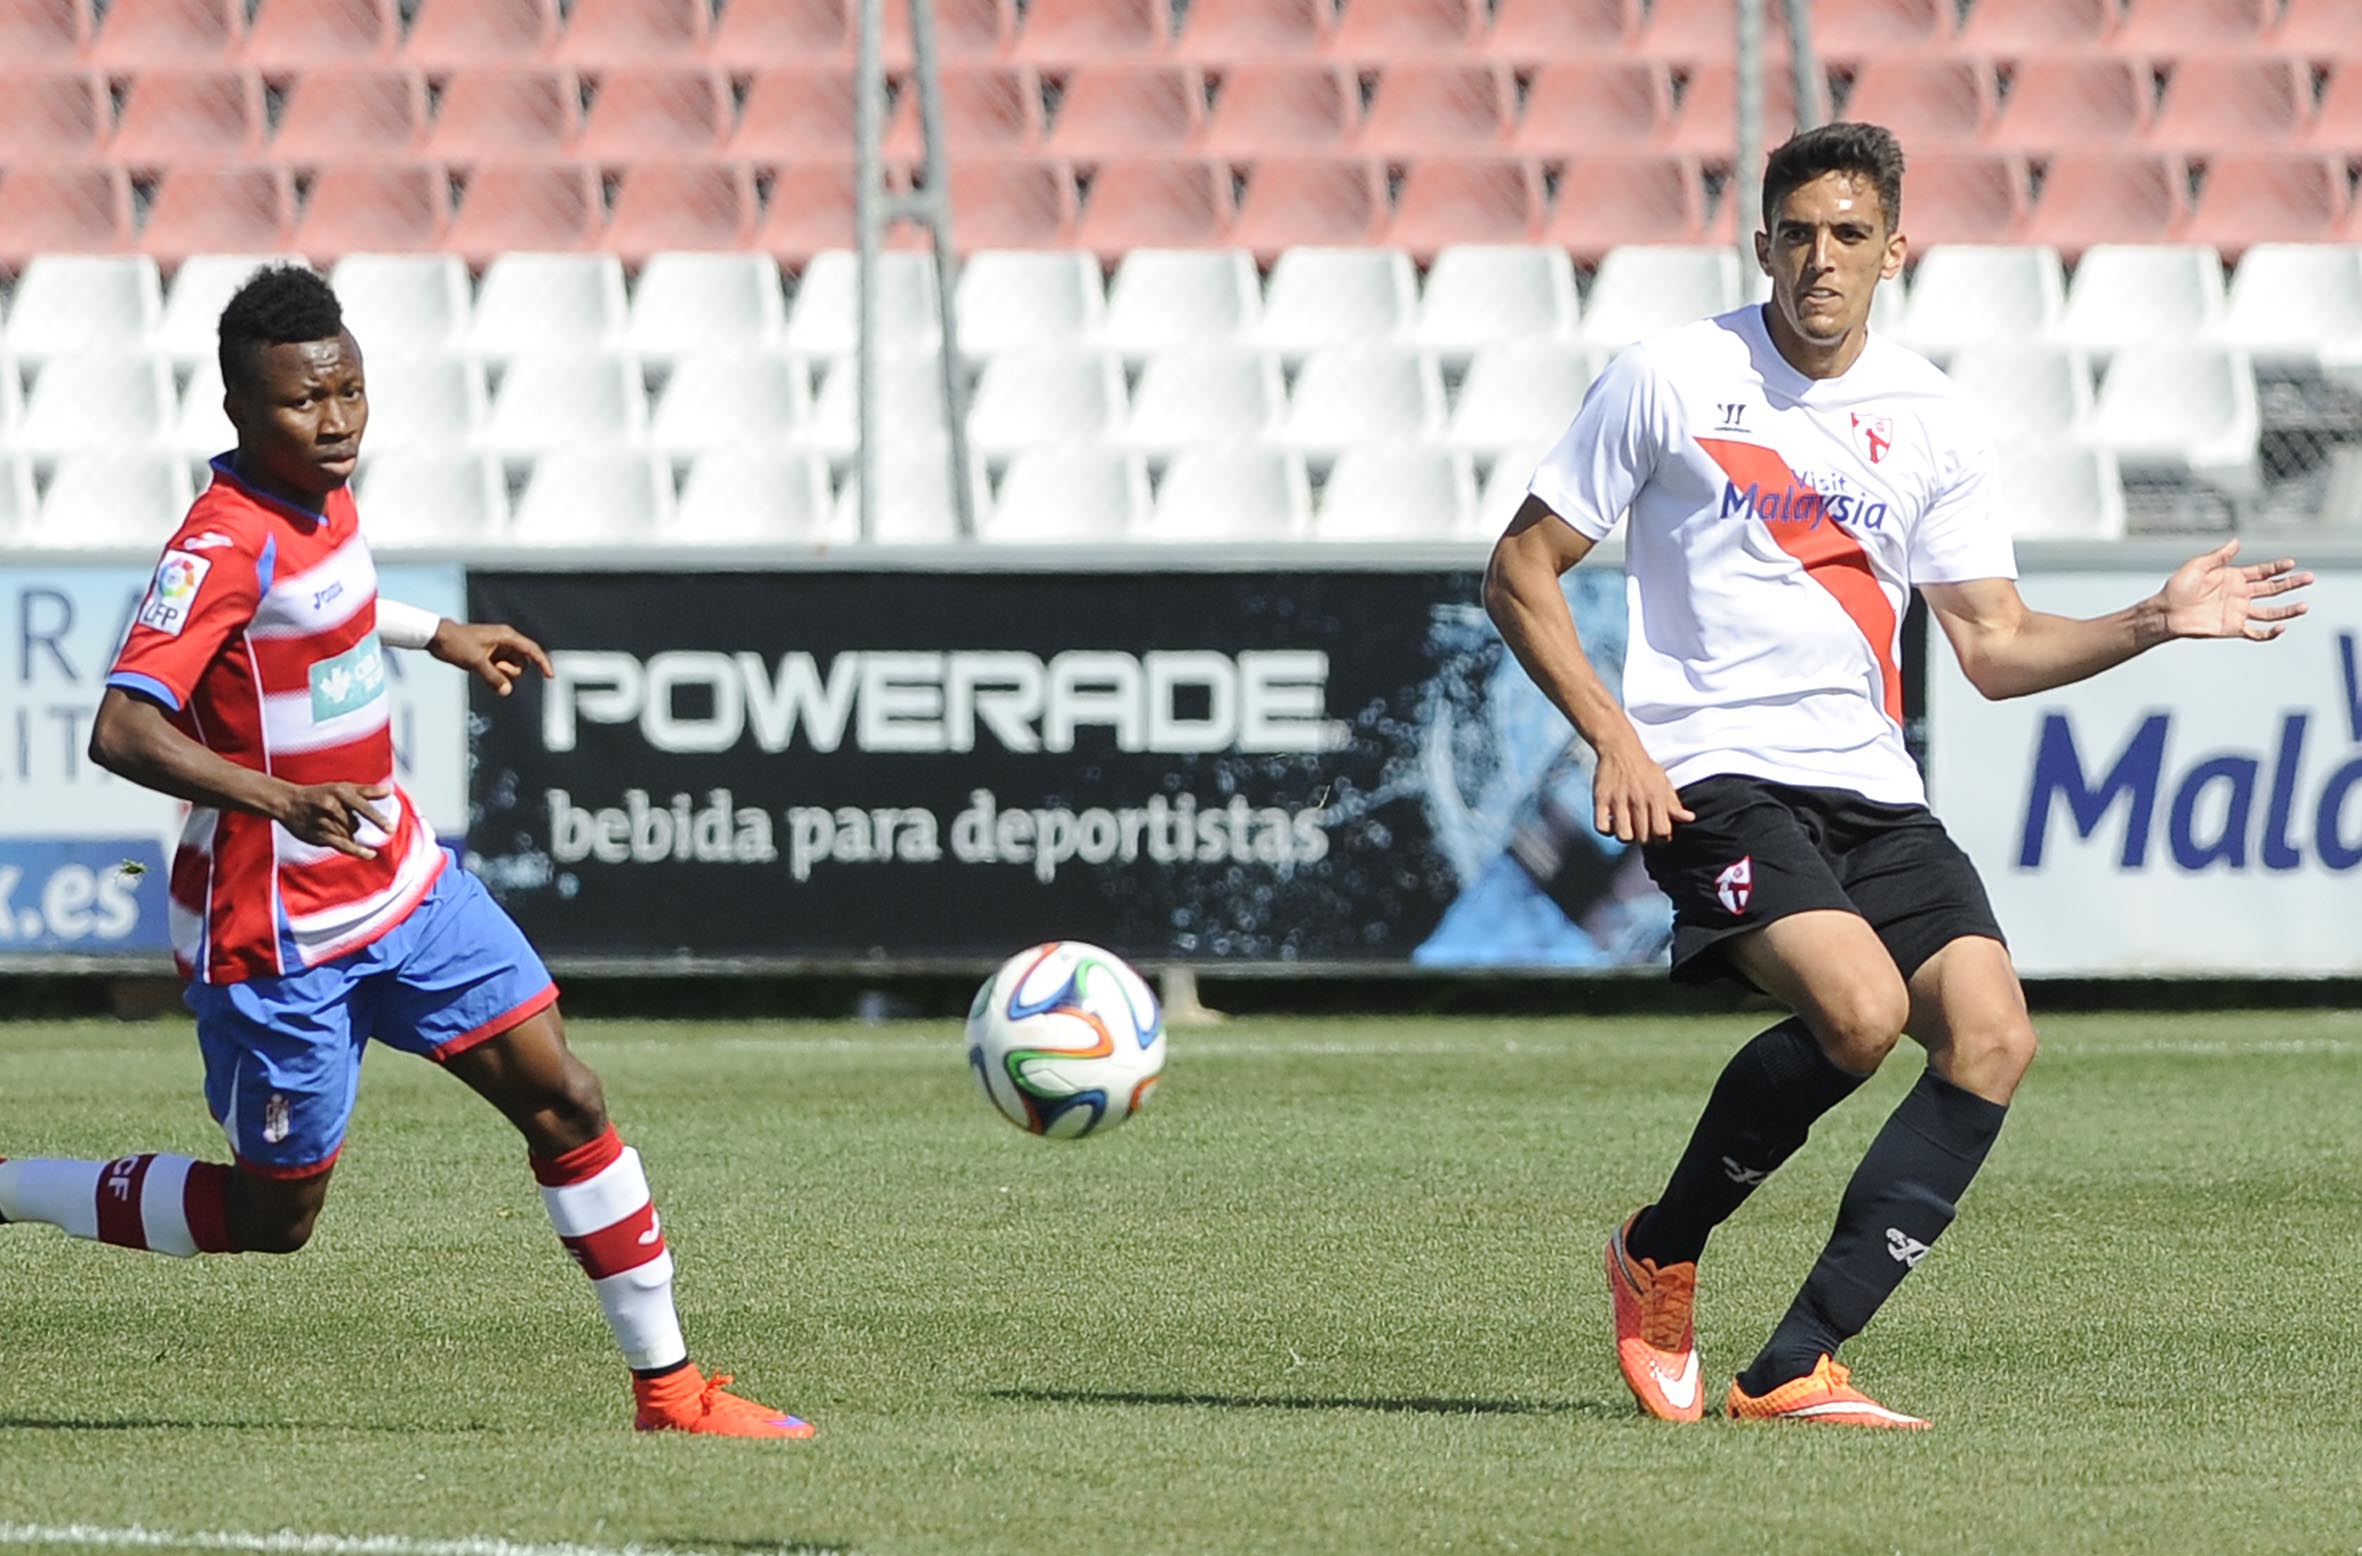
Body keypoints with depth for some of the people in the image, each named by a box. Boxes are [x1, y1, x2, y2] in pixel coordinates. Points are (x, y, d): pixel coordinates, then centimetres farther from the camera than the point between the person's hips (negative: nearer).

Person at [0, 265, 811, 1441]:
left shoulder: (320, 495, 3)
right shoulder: (223, 546, -24)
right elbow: (121, 731, -34)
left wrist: (437, 634, 32)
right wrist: (278, 797, -45)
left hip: (400, 882, 8)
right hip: (276, 935, -8)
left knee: (564, 1099, 2)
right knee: (273, 1220, 4)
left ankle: (667, 1388, 9)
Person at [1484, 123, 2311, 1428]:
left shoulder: (1927, 418, 10)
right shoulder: (1670, 378, -2)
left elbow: (1996, 645, 10)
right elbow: (1519, 572, 2)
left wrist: (2154, 623, -5)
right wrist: (1613, 734, -10)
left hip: (1870, 789, 5)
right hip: (1712, 777, -5)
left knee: (1992, 1037, -15)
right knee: (1860, 1008, -28)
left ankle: (1793, 1368, -13)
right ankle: (1658, 1256, -3)